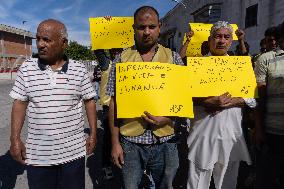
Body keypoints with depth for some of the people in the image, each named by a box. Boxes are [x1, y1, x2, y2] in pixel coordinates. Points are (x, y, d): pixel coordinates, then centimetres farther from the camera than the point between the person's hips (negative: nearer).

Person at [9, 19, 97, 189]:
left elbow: (89, 101, 2)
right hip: (37, 154, 1)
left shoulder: (79, 70, -5)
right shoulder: (27, 68, -2)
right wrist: (15, 139, 0)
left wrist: (93, 134, 1)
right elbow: (20, 104, 4)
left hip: (73, 151, 0)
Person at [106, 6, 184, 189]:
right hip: (130, 141, 0)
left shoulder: (173, 57, 1)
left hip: (165, 141, 1)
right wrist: (115, 142, -2)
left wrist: (168, 118, -14)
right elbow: (114, 103, 0)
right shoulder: (122, 59, -1)